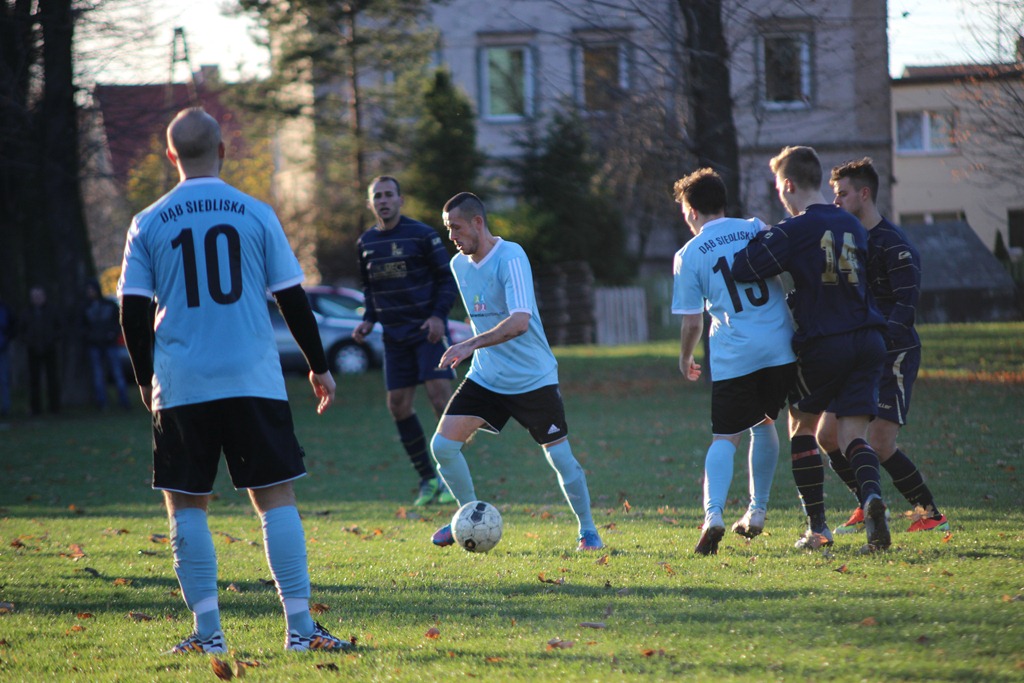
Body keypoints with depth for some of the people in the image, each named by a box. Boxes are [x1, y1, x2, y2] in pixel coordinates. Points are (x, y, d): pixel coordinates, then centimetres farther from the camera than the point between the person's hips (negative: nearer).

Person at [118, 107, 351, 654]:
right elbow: (292, 300, 6)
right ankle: (299, 626, -2)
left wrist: (147, 382, 17)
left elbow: (133, 313, 3)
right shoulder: (256, 215, 2)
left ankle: (207, 630, 3)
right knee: (276, 498, 3)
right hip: (254, 381, 0)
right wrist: (319, 366, 17)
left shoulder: (148, 225, 2)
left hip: (180, 385, 0)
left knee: (187, 504, 7)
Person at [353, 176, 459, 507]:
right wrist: (369, 320, 4)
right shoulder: (366, 243, 9)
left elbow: (447, 278, -3)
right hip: (394, 333, 5)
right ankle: (427, 479, 11)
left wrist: (438, 316, -16)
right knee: (398, 405, -1)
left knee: (439, 393, -17)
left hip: (428, 329, -5)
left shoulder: (422, 235, -6)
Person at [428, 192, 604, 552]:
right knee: (442, 445, -7)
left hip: (533, 379, -6)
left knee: (560, 456, 0)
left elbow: (519, 322, -32)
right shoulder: (459, 264, 4)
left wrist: (472, 344, -39)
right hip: (485, 377, 6)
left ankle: (587, 529, 21)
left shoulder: (511, 258, -20)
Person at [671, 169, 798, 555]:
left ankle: (713, 515, -22)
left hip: (733, 356, -3)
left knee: (725, 439, 1)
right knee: (765, 424, 22)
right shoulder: (755, 229, 7)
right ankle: (756, 513, 25)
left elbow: (692, 322, 2)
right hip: (781, 348, 3)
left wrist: (685, 359, 19)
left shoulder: (688, 256, 0)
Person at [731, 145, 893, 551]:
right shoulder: (852, 225, 12)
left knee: (802, 426, 16)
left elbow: (742, 268, -17)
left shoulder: (794, 231, -10)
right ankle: (872, 495, -29)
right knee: (852, 435, 3)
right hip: (867, 340, 5)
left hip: (822, 344, -5)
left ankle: (817, 528, 13)